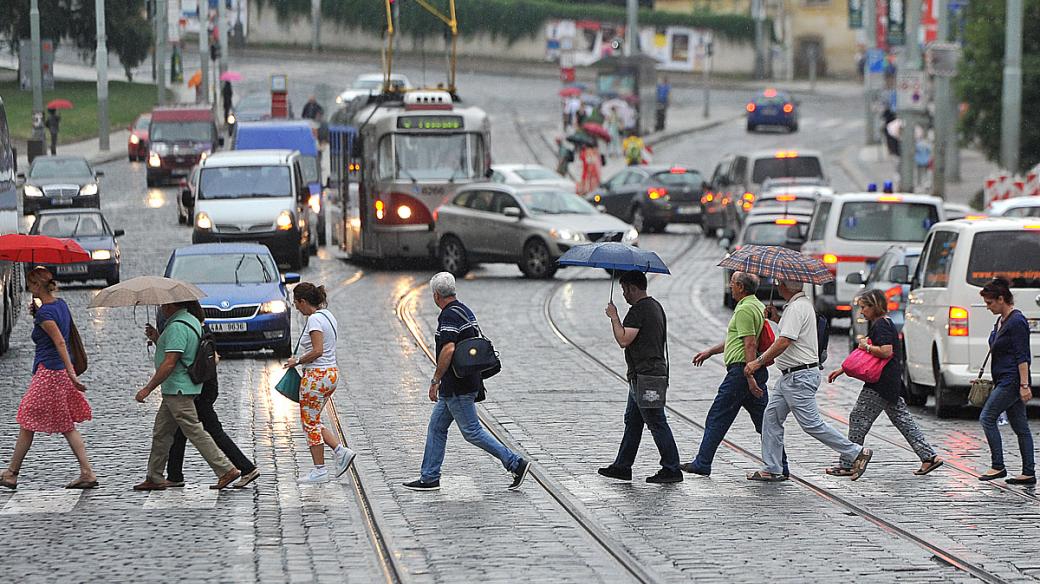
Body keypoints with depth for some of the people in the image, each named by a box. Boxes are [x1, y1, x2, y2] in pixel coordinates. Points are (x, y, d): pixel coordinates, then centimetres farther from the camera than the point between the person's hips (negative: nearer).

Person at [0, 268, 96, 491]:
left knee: (27, 424, 3)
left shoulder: (45, 312, -18)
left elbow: (60, 342, -25)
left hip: (47, 372, -9)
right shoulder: (61, 304, 10)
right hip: (61, 372, 9)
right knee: (67, 426, 9)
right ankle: (87, 473, 1)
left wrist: (72, 374, -29)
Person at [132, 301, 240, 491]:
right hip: (174, 390, 11)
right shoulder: (191, 321, 14)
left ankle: (226, 470, -8)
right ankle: (154, 479, 18)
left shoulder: (177, 327, -19)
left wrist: (148, 388, -21)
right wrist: (156, 338, 15)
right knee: (161, 433, 14)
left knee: (194, 431, -9)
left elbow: (170, 363, -24)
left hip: (178, 390, -11)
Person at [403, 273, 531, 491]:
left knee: (472, 432, -5)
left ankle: (515, 464, -4)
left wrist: (435, 381, -22)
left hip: (457, 387, -10)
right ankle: (429, 478, 16)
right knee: (436, 426, 14)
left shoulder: (449, 315, -18)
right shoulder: (465, 311, 13)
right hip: (469, 381, 10)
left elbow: (448, 350, -29)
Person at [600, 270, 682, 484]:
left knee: (657, 423, -7)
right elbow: (663, 339, 23)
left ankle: (672, 469, -6)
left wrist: (614, 317, -12)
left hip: (644, 376, -11)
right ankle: (622, 466, 22)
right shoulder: (656, 306, 16)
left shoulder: (638, 311, -16)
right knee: (632, 421, 16)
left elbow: (623, 340, -24)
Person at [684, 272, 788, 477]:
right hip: (757, 371, 10)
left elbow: (750, 345, -22)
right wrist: (710, 351, 32)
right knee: (763, 419, 8)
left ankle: (702, 464, 5)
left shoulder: (744, 310, -14)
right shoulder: (758, 306, 18)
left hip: (742, 370, -10)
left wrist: (750, 378, -25)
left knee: (717, 418, 0)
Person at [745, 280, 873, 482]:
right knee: (771, 418, 9)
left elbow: (784, 342, -25)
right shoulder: (803, 303, 13)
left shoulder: (796, 308, -19)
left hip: (800, 376, -11)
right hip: (789, 375, 11)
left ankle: (856, 453, -1)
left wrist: (758, 362, -20)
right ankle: (772, 470, 11)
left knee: (812, 424, -8)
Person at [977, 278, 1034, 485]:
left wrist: (1024, 385, -22)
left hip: (1012, 381, -10)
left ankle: (998, 466, -7)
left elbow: (1022, 356, -18)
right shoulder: (1001, 320, 15)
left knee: (987, 417, -10)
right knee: (1020, 426, 7)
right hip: (1005, 382, 10)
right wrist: (995, 381, 26)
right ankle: (1028, 473, 7)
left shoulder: (1016, 322, -14)